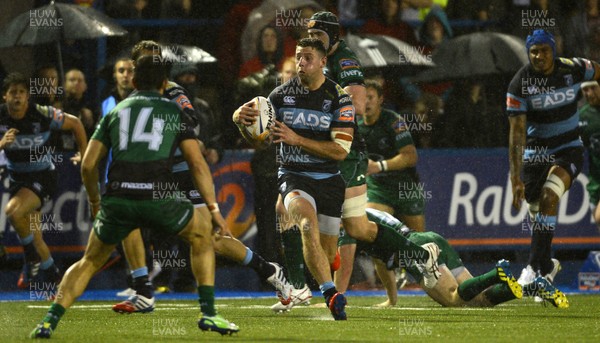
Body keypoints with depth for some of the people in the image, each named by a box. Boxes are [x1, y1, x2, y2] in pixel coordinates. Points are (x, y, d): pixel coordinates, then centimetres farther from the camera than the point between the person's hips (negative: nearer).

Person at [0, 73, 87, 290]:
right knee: (34, 237, 9)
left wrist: (84, 155, 2)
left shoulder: (43, 115, -19)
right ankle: (51, 274, 30)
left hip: (43, 176, -5)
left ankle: (32, 257, -10)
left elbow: (75, 123, -3)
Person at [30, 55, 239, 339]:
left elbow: (88, 164, 18)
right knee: (202, 236, 24)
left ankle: (50, 321, 8)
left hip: (117, 199, 2)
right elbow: (197, 164, 9)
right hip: (158, 196, -2)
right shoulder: (175, 112, 17)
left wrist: (94, 202, 35)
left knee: (90, 261, 22)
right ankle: (208, 313, 14)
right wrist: (214, 210, 12)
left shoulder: (115, 112, 22)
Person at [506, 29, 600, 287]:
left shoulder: (574, 70, -12)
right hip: (535, 154, 1)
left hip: (568, 150, -1)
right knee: (536, 211, 7)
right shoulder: (519, 85, -15)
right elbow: (516, 134, -18)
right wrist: (515, 178, -24)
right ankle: (547, 265, 33)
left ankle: (535, 267, -24)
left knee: (549, 198, -24)